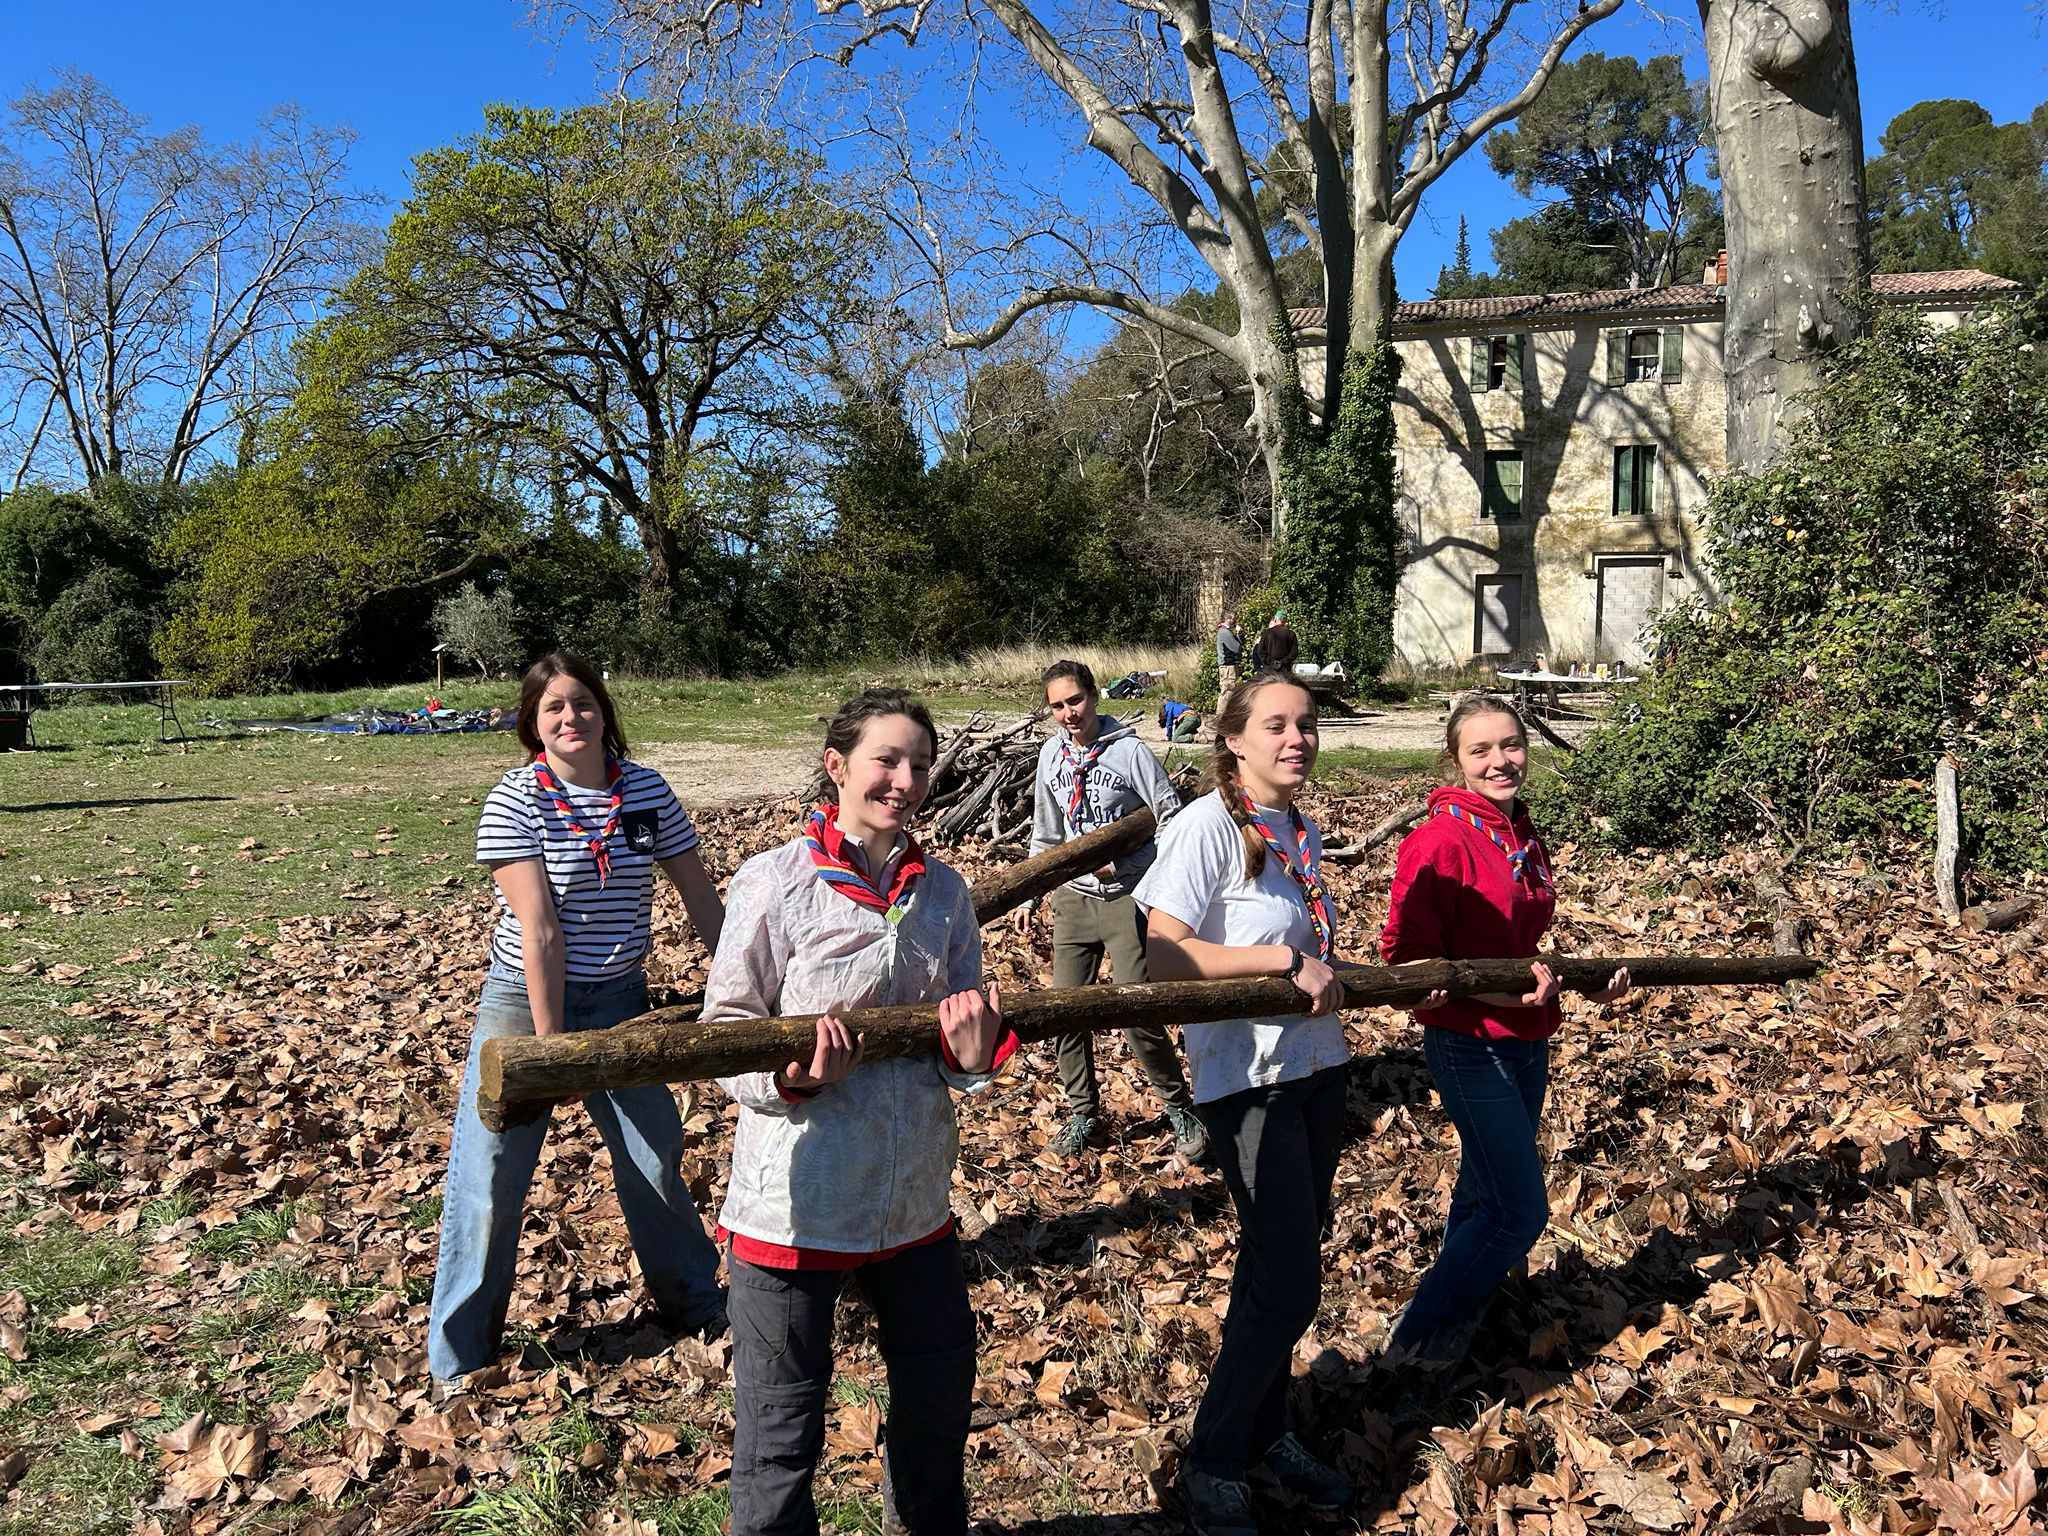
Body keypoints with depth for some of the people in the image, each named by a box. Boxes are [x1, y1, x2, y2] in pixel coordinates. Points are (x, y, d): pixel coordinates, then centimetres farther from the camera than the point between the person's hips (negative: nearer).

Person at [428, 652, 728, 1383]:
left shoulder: (647, 791, -4)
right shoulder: (514, 800, -15)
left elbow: (701, 898, 1)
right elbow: (539, 930, -19)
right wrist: (549, 1042, -20)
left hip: (618, 1001, 4)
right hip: (524, 998, -3)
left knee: (657, 1158, 15)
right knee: (489, 1181, 1)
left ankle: (694, 1304, 37)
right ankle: (458, 1360, 20)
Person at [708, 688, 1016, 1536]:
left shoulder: (943, 891, 2)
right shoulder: (774, 880, -12)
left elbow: (964, 1033, 8)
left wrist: (973, 1053, -15)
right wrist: (792, 1078, -25)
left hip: (915, 1199, 5)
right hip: (795, 1202, -5)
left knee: (942, 1391, 24)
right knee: (781, 1432, 7)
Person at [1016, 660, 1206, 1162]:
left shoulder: (1129, 750, -9)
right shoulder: (1052, 754, 6)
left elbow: (1173, 820, -8)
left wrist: (1119, 863, -15)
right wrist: (1029, 895, 14)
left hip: (1127, 897, -5)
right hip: (1073, 898, 5)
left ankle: (1180, 1109, 12)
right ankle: (1082, 1114, 21)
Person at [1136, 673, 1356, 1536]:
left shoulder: (1302, 832, 8)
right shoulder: (1209, 824, -16)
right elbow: (1163, 957, -24)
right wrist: (1288, 960, -24)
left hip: (1316, 1068, 8)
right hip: (1246, 1079, -7)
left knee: (1282, 1271, 18)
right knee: (1287, 1285, -5)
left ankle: (1267, 1436, 37)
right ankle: (1213, 1465, 15)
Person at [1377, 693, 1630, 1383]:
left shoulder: (1524, 839, 7)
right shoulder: (1441, 839, -19)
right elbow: (1405, 956, -20)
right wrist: (1501, 994, -27)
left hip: (1527, 1042, 8)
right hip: (1469, 1046, -8)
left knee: (1485, 1192, 20)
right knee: (1522, 1210, -6)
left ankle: (1459, 1314, 39)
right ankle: (1420, 1337, 10)